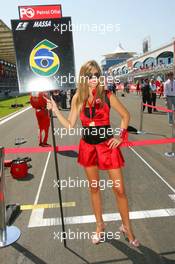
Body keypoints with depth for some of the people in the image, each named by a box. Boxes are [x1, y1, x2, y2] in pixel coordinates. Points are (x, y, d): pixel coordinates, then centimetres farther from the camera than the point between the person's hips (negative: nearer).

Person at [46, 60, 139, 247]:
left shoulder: (108, 96, -8)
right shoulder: (78, 98, -2)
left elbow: (125, 115, 5)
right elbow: (69, 126, -1)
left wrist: (120, 136, -3)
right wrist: (55, 110, -9)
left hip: (107, 145, -2)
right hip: (87, 146, 3)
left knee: (119, 189, 3)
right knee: (94, 188, 15)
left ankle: (126, 227, 28)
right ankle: (100, 225, 37)